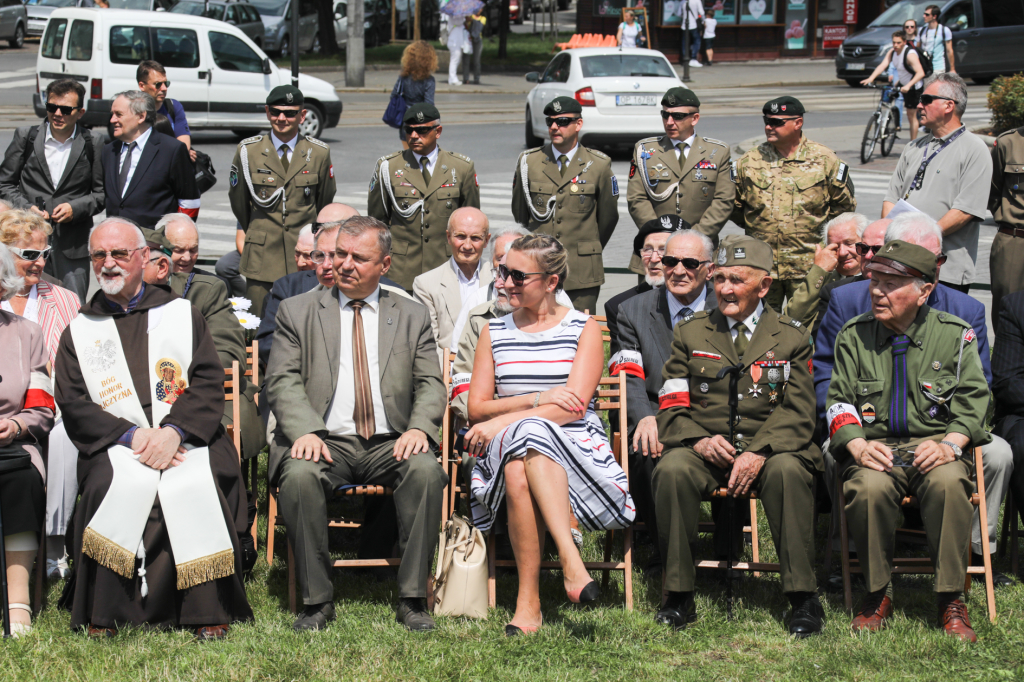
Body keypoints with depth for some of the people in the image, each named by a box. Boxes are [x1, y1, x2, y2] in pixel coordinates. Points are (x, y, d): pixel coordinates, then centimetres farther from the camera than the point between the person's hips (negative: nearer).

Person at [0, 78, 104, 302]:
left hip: (72, 243, -1)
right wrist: (26, 208, -7)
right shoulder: (26, 137, 6)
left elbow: (101, 193, 8)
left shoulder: (93, 145, 3)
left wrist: (75, 208, -10)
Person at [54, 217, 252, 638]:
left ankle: (209, 612, -22)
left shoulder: (182, 314, 17)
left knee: (193, 483, -32)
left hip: (185, 439, 0)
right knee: (126, 482, -33)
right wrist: (131, 436, -11)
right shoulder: (79, 331, 18)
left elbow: (209, 384, 5)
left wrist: (173, 432, -14)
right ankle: (104, 616, -26)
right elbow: (74, 407, 6)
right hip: (115, 444, 0)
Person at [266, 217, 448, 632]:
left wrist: (419, 428, -12)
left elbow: (430, 384, 10)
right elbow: (282, 381, 3)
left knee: (427, 470, -31)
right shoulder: (297, 312, 12)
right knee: (298, 476, -34)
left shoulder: (412, 317, 16)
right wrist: (305, 432, -17)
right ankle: (317, 601, -21)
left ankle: (412, 599, -23)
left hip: (389, 444, 1)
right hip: (326, 441, -1)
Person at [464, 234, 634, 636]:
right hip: (505, 452, 2)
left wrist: (505, 421, -15)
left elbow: (575, 406, -6)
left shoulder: (583, 329, 8)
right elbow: (477, 408, 9)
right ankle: (570, 560, -41)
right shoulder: (494, 332, 17)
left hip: (576, 448, -2)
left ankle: (529, 601, -44)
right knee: (517, 470, -37)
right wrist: (541, 399, -7)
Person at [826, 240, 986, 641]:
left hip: (933, 445, -1)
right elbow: (839, 402, 8)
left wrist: (950, 444, -16)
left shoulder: (954, 334, 6)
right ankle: (878, 593, -12)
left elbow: (972, 400, 3)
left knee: (948, 481, -36)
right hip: (875, 447, 1)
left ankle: (950, 598, -20)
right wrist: (859, 446, -13)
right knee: (870, 487, -35)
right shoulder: (853, 336, 10)